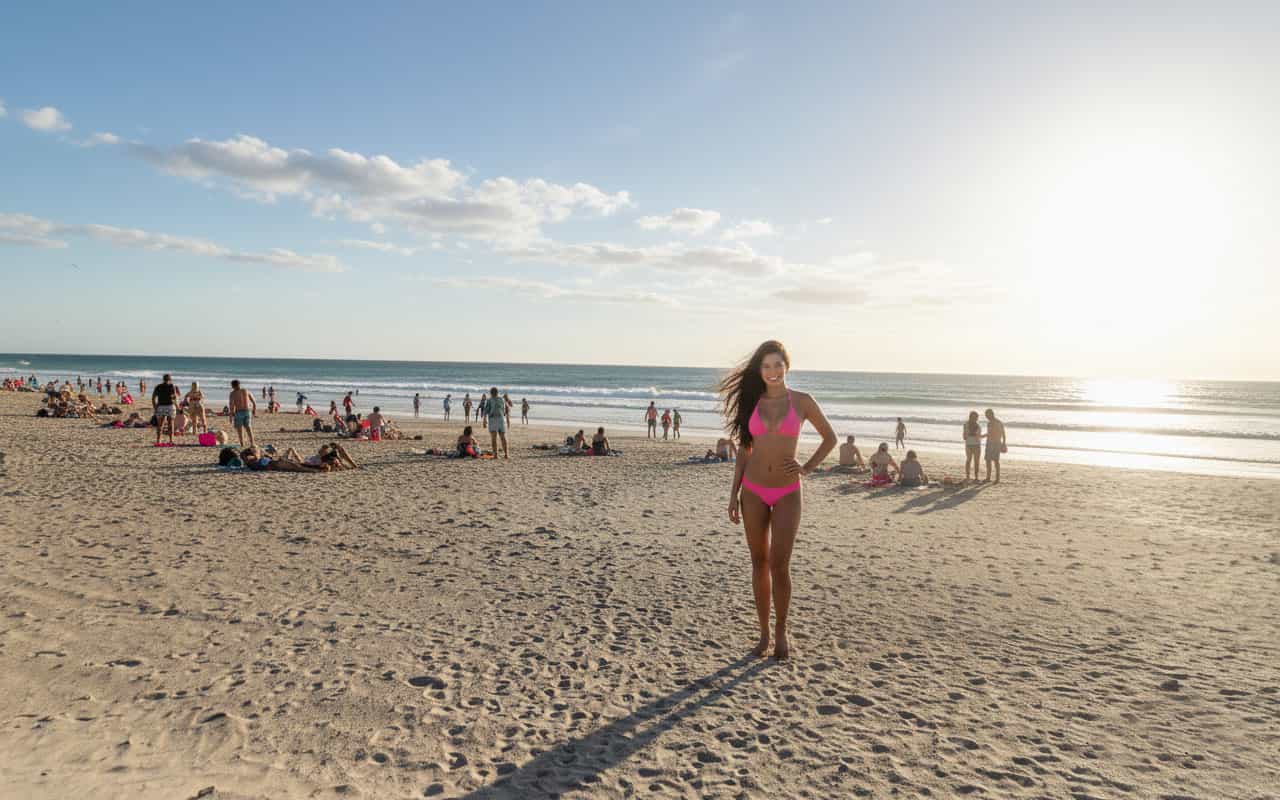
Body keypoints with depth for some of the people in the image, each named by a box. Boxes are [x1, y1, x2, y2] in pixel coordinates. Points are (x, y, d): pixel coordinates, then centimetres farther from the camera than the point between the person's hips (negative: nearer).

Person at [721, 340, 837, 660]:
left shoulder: (802, 401, -1)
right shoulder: (752, 402, 4)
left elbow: (830, 437, 10)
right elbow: (744, 450, 8)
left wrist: (807, 468, -2)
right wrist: (734, 494, 4)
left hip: (787, 493, -2)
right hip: (754, 492, 2)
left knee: (779, 565, -6)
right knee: (759, 563, 8)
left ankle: (781, 632, 15)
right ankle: (764, 633, 20)